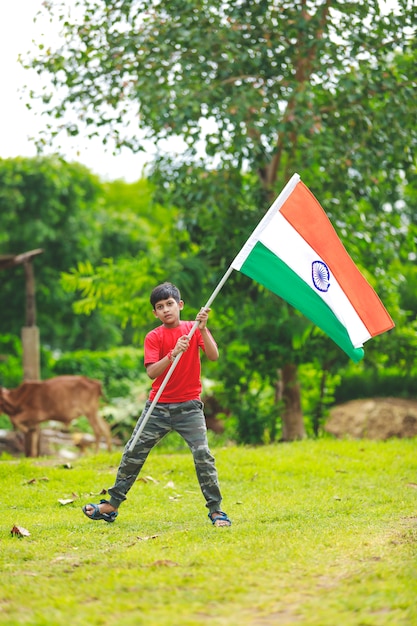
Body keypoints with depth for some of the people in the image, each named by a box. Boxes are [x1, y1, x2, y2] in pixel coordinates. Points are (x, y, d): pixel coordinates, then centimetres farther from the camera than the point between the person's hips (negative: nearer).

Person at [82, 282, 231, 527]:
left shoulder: (193, 329, 0)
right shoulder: (154, 337, -1)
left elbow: (213, 355, -14)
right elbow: (152, 372, -14)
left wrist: (203, 328, -26)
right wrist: (173, 353, -28)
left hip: (189, 406, -2)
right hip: (158, 406, 2)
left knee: (203, 455, -14)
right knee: (133, 453, 6)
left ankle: (216, 510, -4)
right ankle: (112, 505, 17)